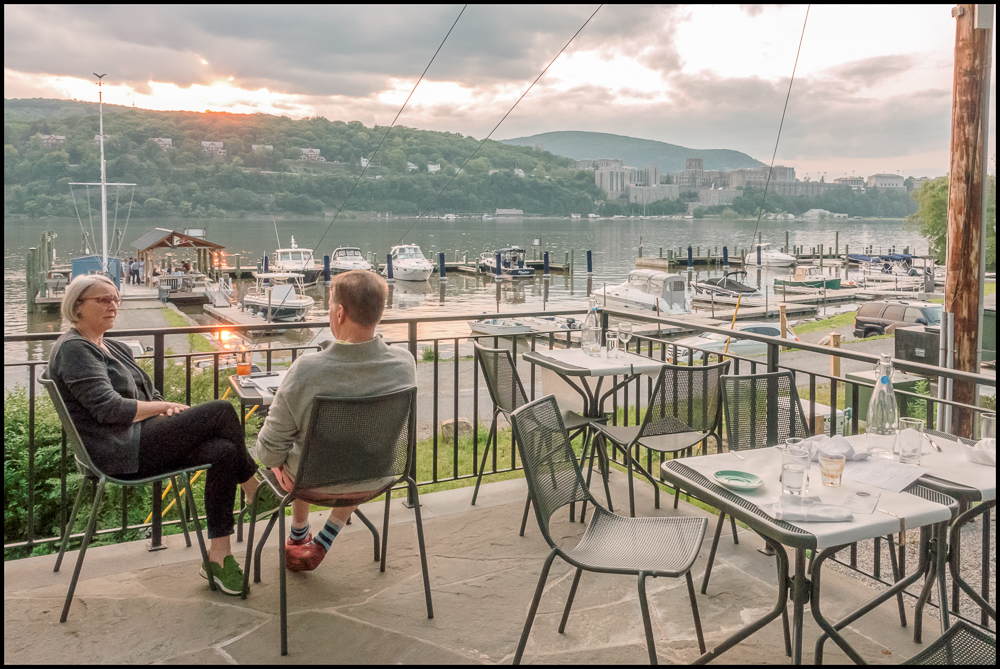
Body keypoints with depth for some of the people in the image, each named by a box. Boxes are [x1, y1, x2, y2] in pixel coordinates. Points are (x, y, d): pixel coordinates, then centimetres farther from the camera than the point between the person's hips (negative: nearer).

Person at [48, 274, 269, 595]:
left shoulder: (117, 349, 24)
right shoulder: (73, 349, -6)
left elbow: (149, 396, 22)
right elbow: (109, 408, -17)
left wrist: (168, 409, -2)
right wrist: (166, 406, -9)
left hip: (141, 440, 9)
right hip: (118, 453, -9)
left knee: (223, 452, -16)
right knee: (220, 411, -19)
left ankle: (218, 556, -12)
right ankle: (257, 490, 0)